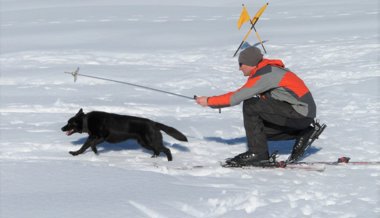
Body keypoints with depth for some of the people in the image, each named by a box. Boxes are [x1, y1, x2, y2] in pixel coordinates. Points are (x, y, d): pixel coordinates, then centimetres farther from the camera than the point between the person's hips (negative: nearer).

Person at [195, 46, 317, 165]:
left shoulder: (264, 75, -16)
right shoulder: (267, 70, 13)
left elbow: (236, 97, -14)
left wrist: (209, 101, -4)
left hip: (300, 114, -10)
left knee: (250, 106, -12)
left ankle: (257, 152, -7)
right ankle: (302, 133, 15)